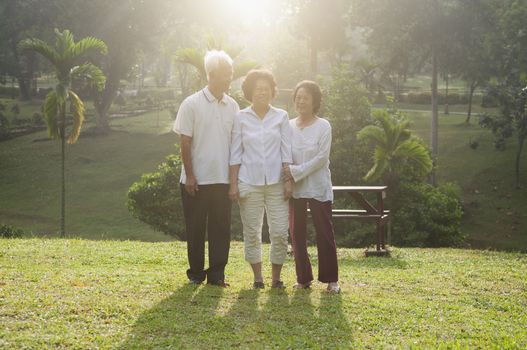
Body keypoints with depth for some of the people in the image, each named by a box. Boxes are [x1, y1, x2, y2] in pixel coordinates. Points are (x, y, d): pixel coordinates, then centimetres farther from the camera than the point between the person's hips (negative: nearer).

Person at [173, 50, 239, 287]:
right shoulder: (192, 104, -6)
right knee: (196, 228, 6)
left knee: (221, 228, 3)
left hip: (223, 180, 3)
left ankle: (216, 274, 11)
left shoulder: (232, 106, 7)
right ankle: (196, 273, 18)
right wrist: (189, 175, -10)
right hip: (197, 179, -3)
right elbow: (185, 142, -6)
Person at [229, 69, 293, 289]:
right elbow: (235, 154, 4)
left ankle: (276, 278, 10)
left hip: (276, 182, 0)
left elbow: (286, 152, 4)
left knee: (280, 232, -3)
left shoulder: (281, 117, 5)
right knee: (252, 232, 4)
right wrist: (233, 184, -1)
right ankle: (257, 277, 15)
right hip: (249, 183, 0)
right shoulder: (241, 118, 3)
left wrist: (288, 181, -3)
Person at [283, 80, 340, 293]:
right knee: (297, 234, 5)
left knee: (324, 233, -1)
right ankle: (303, 278, 14)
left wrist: (296, 171, -16)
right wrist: (287, 175, -10)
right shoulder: (288, 126, 6)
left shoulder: (323, 126, -4)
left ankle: (331, 279, 6)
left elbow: (321, 158, -11)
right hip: (295, 188, 3)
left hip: (318, 188, -3)